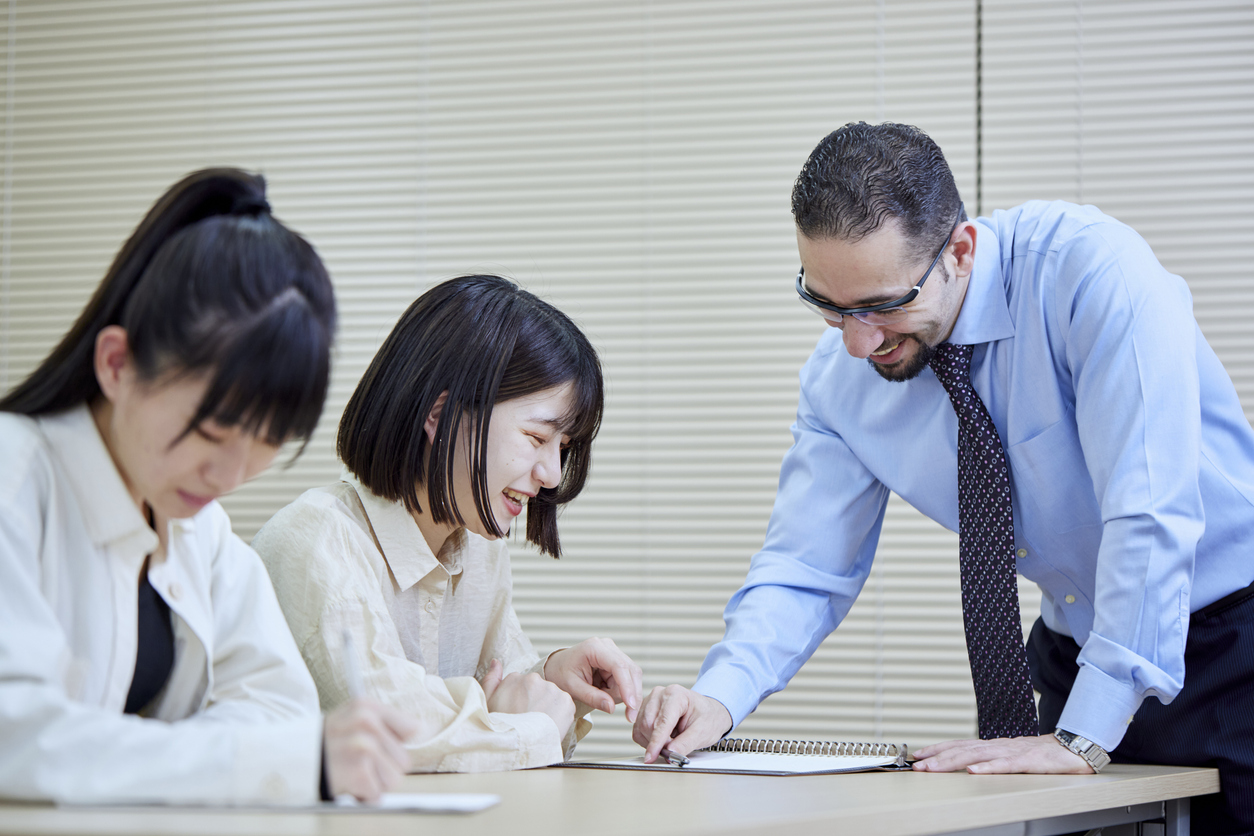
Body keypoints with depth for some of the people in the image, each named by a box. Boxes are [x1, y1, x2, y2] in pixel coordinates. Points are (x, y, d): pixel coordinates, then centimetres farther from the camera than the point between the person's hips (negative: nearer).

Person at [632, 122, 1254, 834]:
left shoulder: (1092, 269, -26)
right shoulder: (841, 376, -8)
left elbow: (1150, 512, -31)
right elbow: (807, 571, -1)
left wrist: (1081, 740, -32)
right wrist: (719, 698, -20)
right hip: (1073, 652, 5)